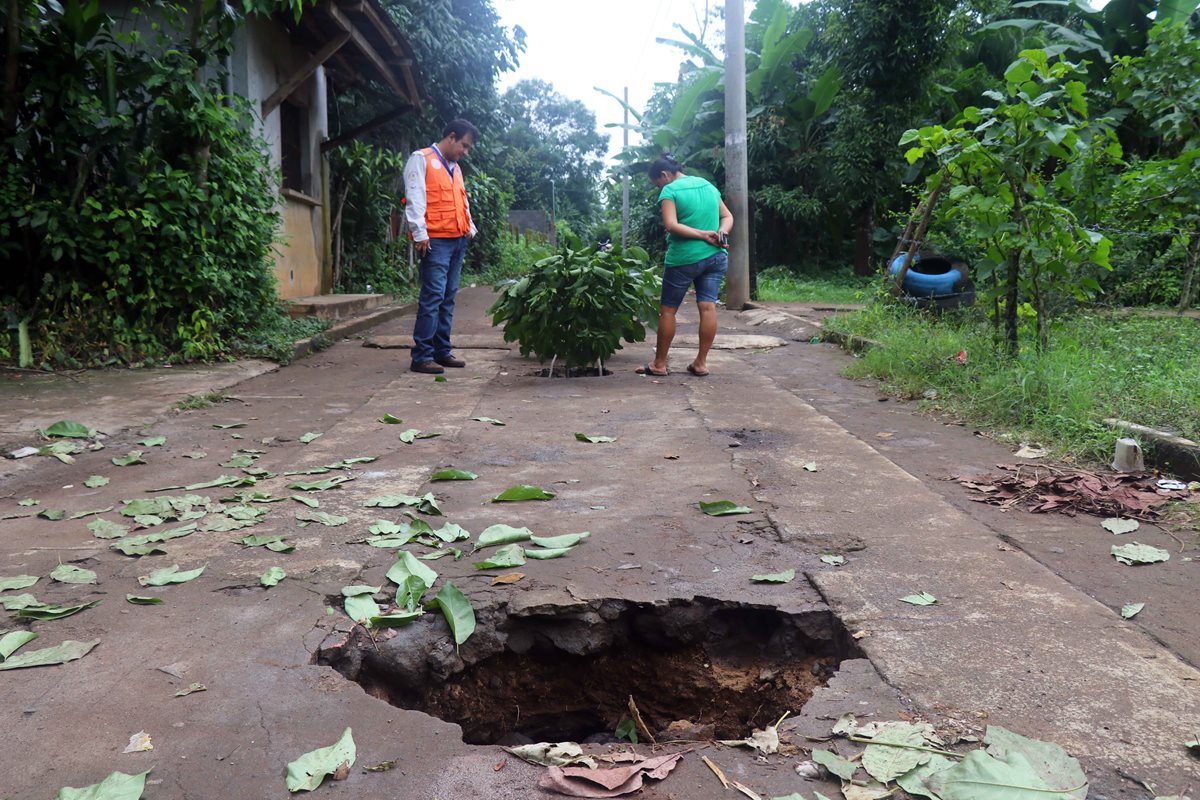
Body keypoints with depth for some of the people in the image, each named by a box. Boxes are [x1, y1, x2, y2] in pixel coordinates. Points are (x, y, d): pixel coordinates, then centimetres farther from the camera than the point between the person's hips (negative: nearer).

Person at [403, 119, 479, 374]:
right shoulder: (421, 159, -1)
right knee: (433, 296, -13)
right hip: (435, 239, -8)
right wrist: (419, 233, -17)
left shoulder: (455, 168, 24)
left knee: (448, 297, 8)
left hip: (458, 239, 8)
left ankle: (442, 351, 14)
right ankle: (422, 356, -11)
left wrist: (470, 227, 16)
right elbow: (414, 198, -10)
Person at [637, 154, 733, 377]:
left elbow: (671, 225, -18)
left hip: (684, 258, -6)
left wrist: (703, 235, -16)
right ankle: (701, 362, 3)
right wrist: (720, 234, -3)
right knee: (708, 307, 1)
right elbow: (727, 217, 15)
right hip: (715, 256, 6)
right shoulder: (708, 186, 14)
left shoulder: (670, 190, -7)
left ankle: (659, 364, 10)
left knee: (668, 309, 5)